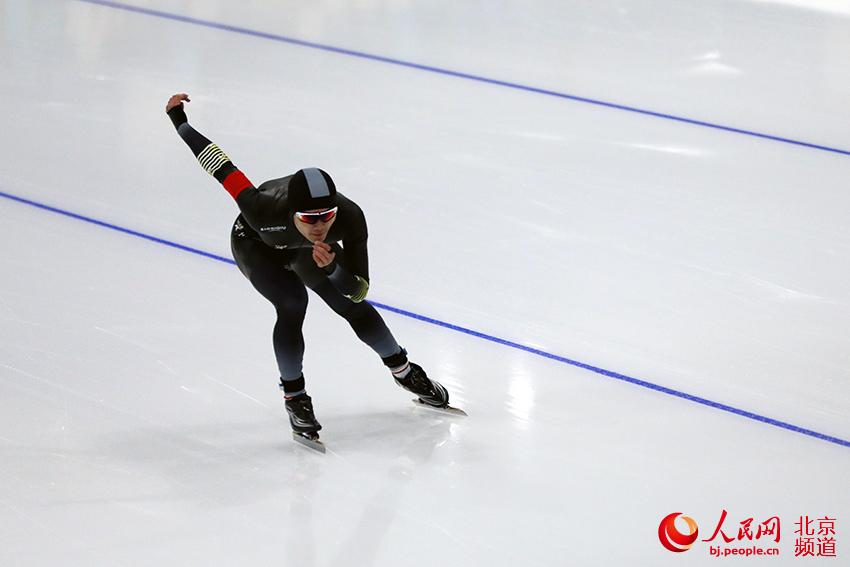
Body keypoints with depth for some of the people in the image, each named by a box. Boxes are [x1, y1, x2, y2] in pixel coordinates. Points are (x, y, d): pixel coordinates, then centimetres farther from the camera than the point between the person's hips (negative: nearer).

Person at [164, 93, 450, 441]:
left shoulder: (350, 218, -40)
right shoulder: (266, 210, -46)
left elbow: (359, 290, -33)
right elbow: (223, 168, -33)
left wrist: (332, 265, -53)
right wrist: (179, 122, -26)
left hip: (305, 250, 3)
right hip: (256, 244, -3)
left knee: (353, 306, 2)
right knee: (292, 303, -25)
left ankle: (404, 372, 29)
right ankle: (294, 397, -4)